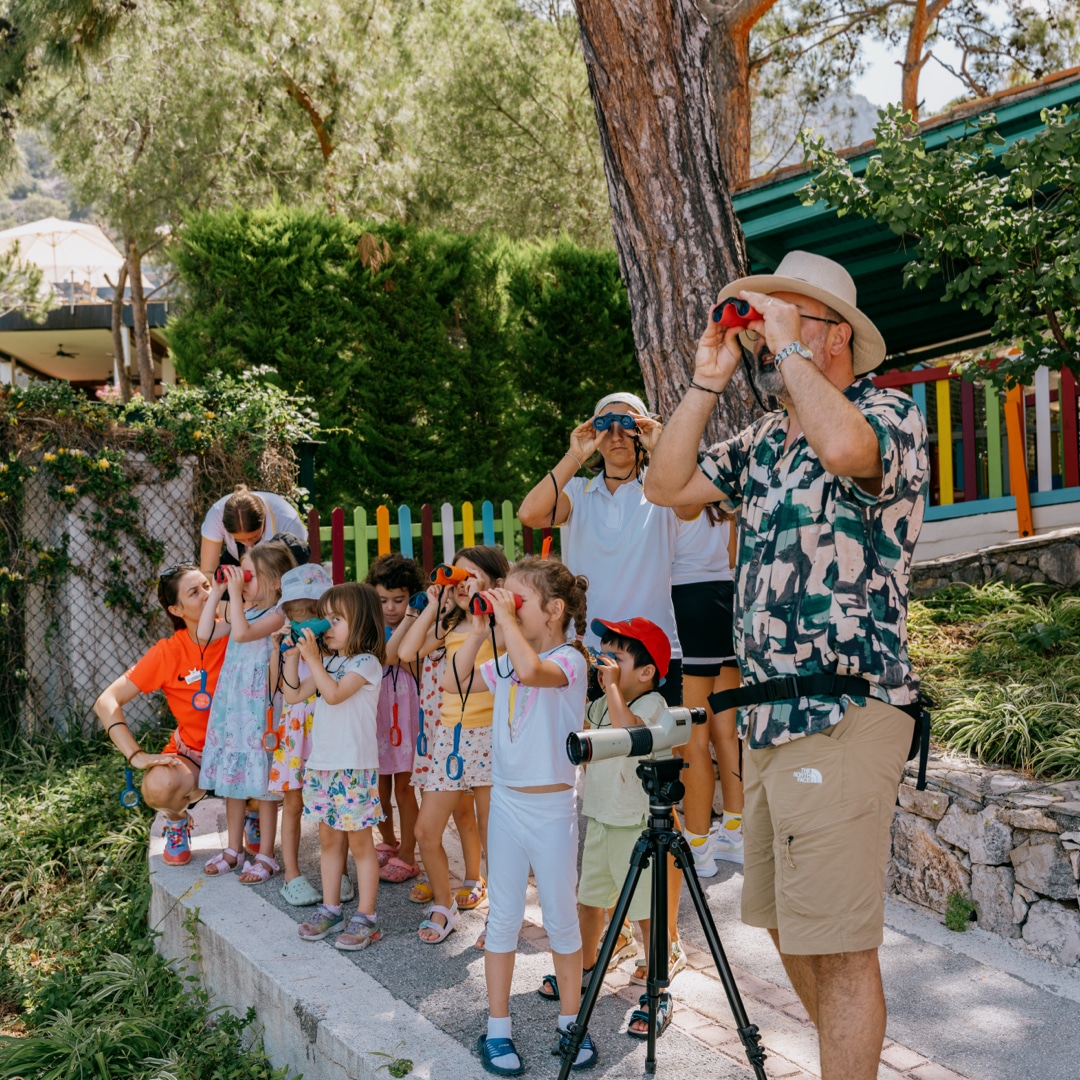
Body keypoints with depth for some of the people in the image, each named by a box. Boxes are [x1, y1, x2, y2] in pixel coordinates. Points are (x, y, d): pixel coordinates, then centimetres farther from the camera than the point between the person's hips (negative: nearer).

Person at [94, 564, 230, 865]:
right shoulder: (168, 653, -14)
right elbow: (106, 701, -16)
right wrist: (137, 755, -26)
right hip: (193, 753, -1)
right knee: (159, 785, -35)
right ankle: (176, 821, 4)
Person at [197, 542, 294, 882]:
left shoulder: (278, 613, -13)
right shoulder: (242, 609, 9)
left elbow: (242, 633, -28)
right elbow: (204, 634, 5)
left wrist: (235, 593, -23)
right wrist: (216, 594, 1)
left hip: (259, 707, -7)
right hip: (230, 703, 7)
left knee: (262, 783, 2)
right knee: (231, 778, 15)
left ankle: (265, 856, 13)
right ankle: (233, 849, 28)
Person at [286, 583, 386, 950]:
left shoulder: (366, 662, -10)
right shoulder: (328, 661, 12)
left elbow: (334, 694, -24)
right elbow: (294, 695, 13)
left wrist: (312, 658, -21)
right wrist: (293, 657, 2)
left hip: (354, 766, -7)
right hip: (321, 762, 8)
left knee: (359, 841, 0)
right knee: (328, 839, 15)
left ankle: (366, 918, 7)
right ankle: (330, 910, 26)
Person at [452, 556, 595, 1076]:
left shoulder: (569, 659, -15)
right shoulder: (507, 661, 5)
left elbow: (532, 670, -36)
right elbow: (458, 678, 15)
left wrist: (506, 616, -25)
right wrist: (479, 630, 3)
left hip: (551, 805, -5)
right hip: (506, 800, 5)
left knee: (561, 918, 8)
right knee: (503, 917, 10)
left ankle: (570, 1024, 24)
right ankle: (497, 1029, 20)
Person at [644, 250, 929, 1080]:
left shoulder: (889, 413, -6)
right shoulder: (763, 444, 16)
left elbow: (845, 447, -30)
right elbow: (667, 486, 12)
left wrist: (789, 348, -16)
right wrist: (708, 382, 7)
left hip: (840, 720, -8)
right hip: (768, 718, 9)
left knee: (838, 945, -4)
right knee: (788, 927, 18)